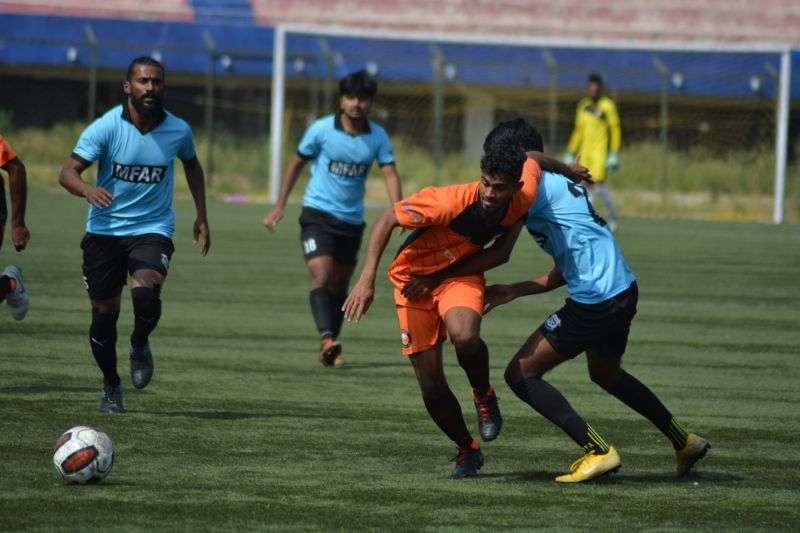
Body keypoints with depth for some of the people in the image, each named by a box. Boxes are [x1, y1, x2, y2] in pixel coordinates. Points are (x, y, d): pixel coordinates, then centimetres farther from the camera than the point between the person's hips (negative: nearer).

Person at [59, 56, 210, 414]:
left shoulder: (178, 131, -4)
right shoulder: (106, 127, -12)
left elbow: (191, 166, 19)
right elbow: (68, 172, -18)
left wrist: (201, 216, 15)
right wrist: (88, 190, -40)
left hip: (152, 229, 0)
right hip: (103, 232, 0)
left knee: (145, 292, -28)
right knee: (104, 313, 5)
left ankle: (140, 347, 4)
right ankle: (111, 387, 27)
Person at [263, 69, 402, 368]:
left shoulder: (378, 137, -1)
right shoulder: (321, 130, -8)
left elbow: (390, 174, -6)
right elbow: (296, 164, 3)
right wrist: (279, 206, 1)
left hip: (352, 220, 3)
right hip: (318, 214, -3)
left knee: (339, 287, 11)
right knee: (321, 276, -21)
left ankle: (329, 350, 21)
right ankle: (326, 339, -33)